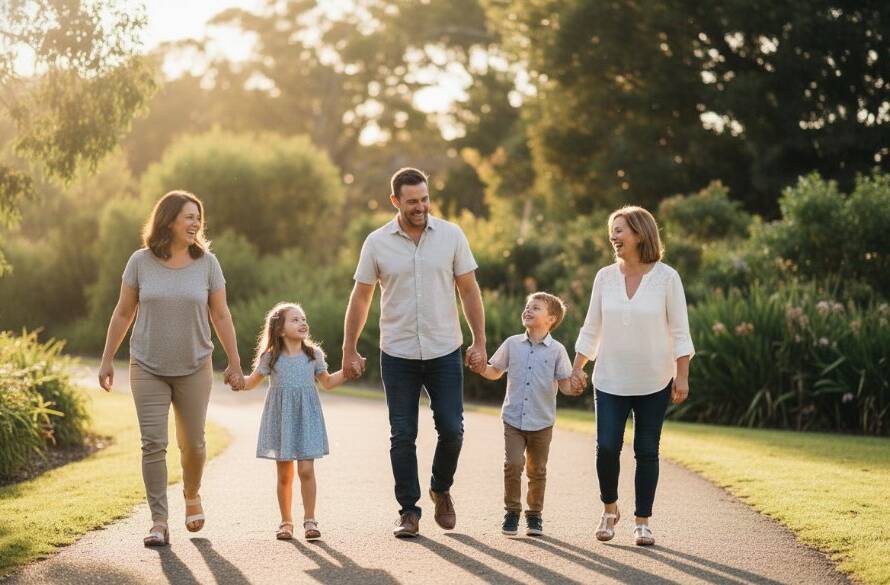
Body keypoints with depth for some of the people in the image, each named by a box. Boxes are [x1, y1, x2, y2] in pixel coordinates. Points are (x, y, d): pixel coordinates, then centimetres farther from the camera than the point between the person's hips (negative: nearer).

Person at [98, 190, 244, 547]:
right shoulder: (141, 262, -3)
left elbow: (221, 316, 3)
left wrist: (234, 363, 2)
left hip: (194, 368, 1)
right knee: (153, 444, -6)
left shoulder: (207, 262, -1)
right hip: (148, 369, -1)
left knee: (192, 443, 9)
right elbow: (123, 313, 5)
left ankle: (192, 496, 37)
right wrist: (107, 360, 5)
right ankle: (159, 522, -2)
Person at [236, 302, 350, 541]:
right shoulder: (270, 358, -1)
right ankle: (286, 521, 17)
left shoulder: (313, 355, 3)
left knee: (306, 470, -9)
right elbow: (251, 383, 11)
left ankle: (309, 519, 2)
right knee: (284, 474, 5)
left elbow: (327, 382, 15)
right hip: (280, 420, 0)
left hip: (306, 419, 0)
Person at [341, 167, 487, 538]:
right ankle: (408, 511, 12)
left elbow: (469, 291, 4)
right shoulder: (377, 243, -1)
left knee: (451, 430, 0)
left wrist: (480, 342, -1)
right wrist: (349, 350, 5)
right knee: (402, 436, 2)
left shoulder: (451, 236, -1)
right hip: (398, 354, 0)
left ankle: (441, 489, 27)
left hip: (445, 353, 0)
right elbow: (360, 298, 5)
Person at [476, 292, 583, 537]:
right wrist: (480, 367, -7)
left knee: (537, 470, 9)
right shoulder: (512, 344, 5)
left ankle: (534, 514, 24)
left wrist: (574, 388, -23)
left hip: (541, 423, -1)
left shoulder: (556, 350, -2)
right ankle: (512, 512, 5)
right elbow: (494, 371, 13)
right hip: (513, 420, 1)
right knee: (513, 464, -11)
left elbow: (564, 383, -1)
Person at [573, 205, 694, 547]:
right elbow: (591, 329, 9)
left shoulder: (666, 277, -6)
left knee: (647, 451, 3)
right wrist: (576, 369, 6)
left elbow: (680, 331, -4)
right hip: (610, 381, 2)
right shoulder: (605, 277, 2)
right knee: (607, 447, -7)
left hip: (654, 382, -2)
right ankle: (609, 509, 16)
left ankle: (643, 522, 14)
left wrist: (682, 376, -9)